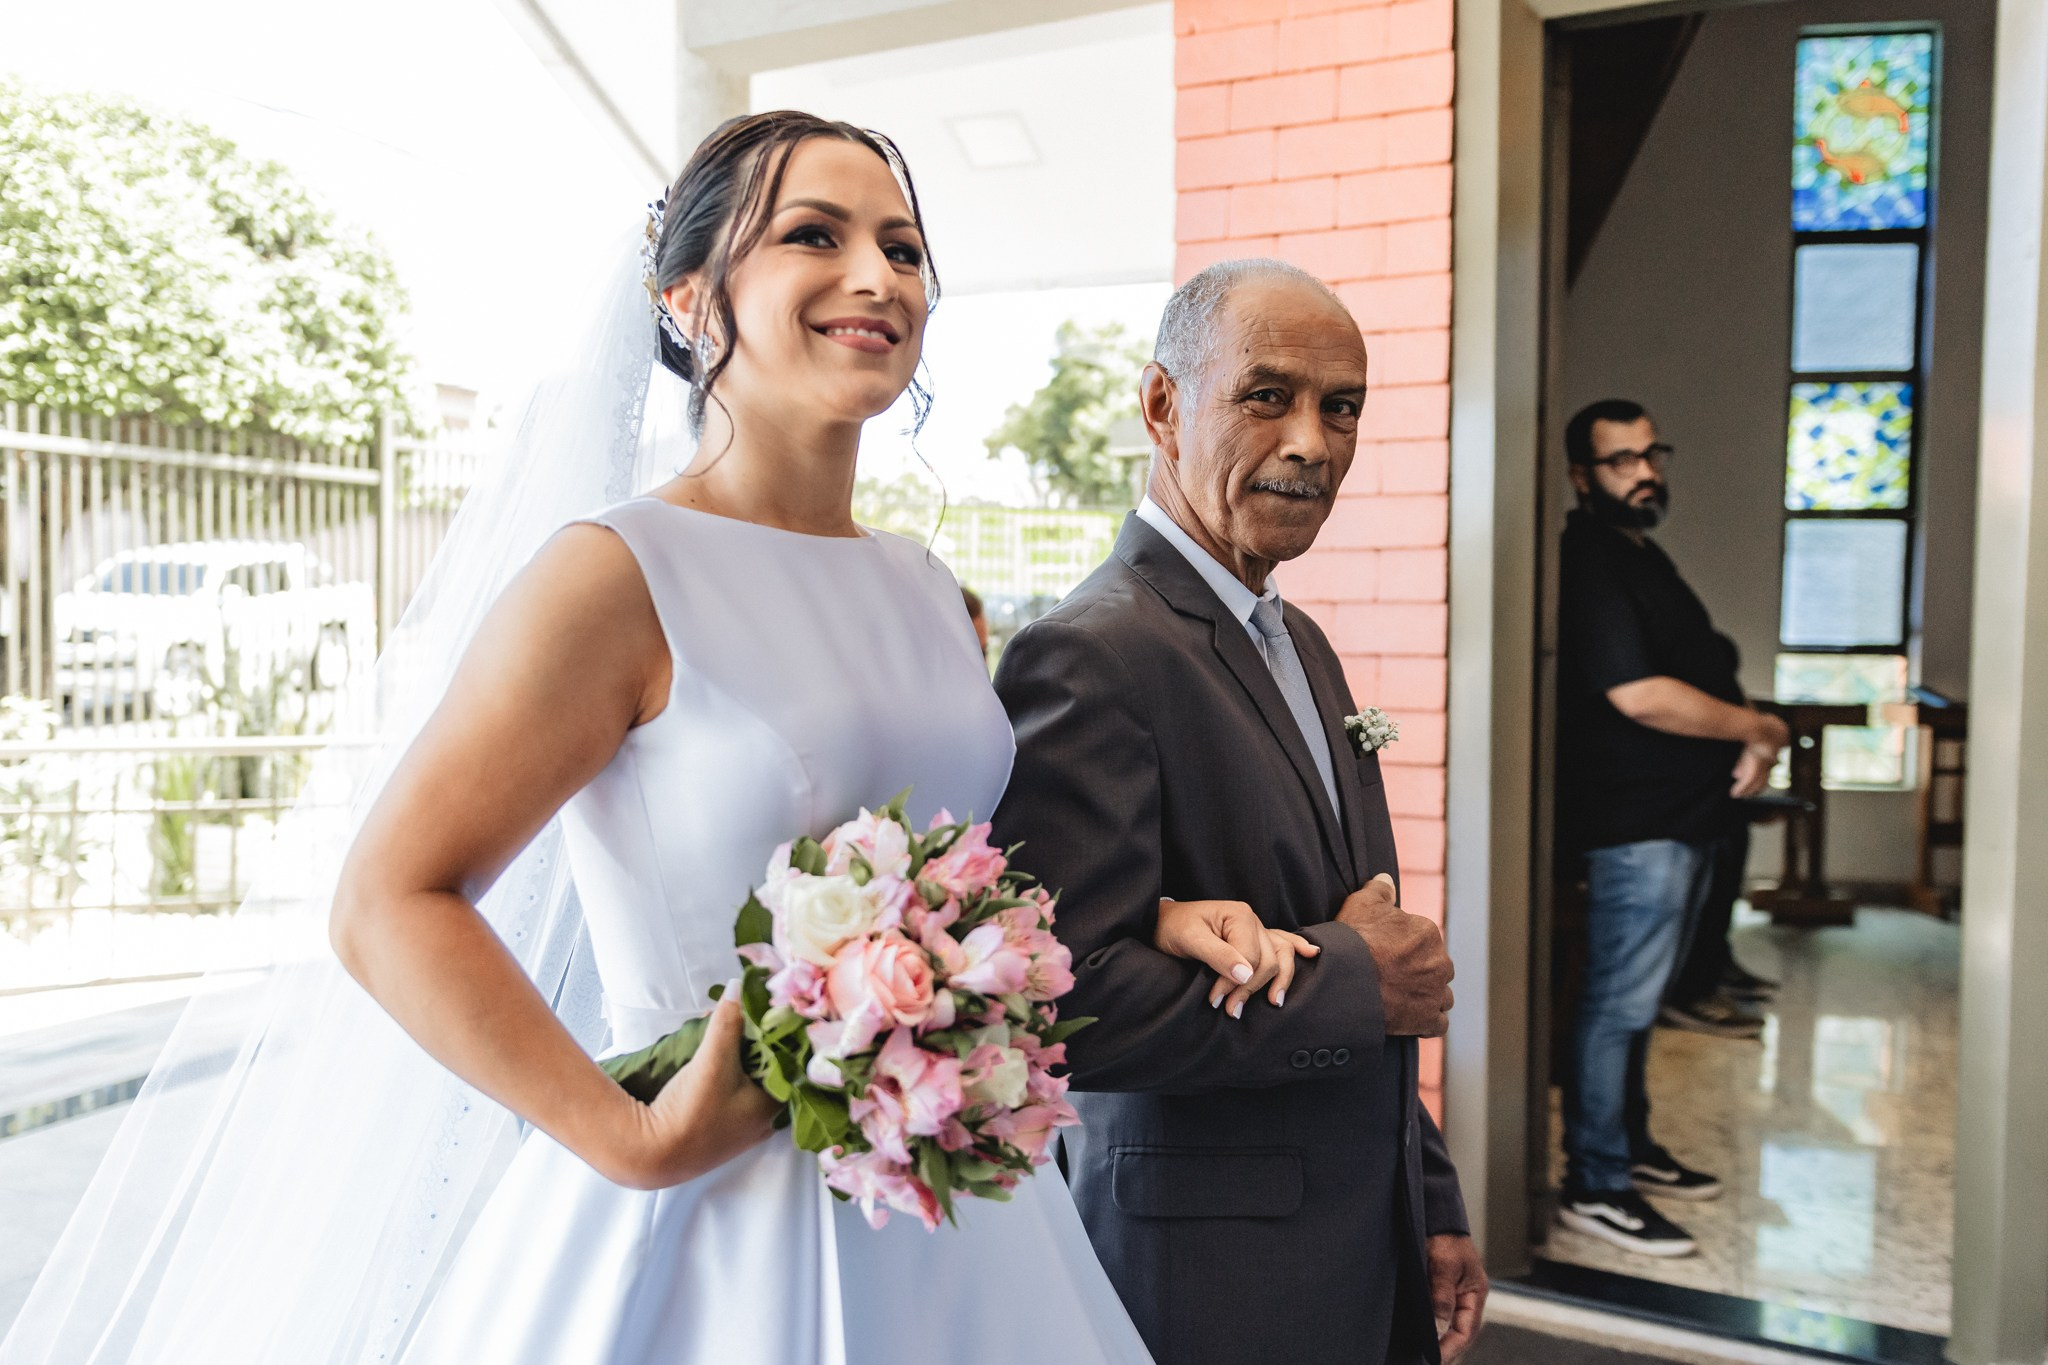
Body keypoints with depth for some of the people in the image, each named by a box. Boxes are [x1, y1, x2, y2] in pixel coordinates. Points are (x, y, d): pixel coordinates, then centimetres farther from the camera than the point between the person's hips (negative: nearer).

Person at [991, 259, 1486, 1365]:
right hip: (1210, 1271, -8)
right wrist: (1354, 981, -18)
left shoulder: (1298, 641, 9)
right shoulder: (1089, 656, -21)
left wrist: (1431, 1206, 15)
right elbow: (1061, 1002, -28)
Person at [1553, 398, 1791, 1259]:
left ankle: (1632, 1147, 30)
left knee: (1640, 996, 17)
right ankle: (1595, 1187, 6)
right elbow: (1640, 696, -22)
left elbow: (1705, 668, 22)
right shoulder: (1587, 564, -14)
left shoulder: (1642, 556, 18)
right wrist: (1762, 730, -9)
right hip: (1635, 822, -10)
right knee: (1620, 1002, -4)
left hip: (1687, 814, 10)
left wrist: (1750, 743, 3)